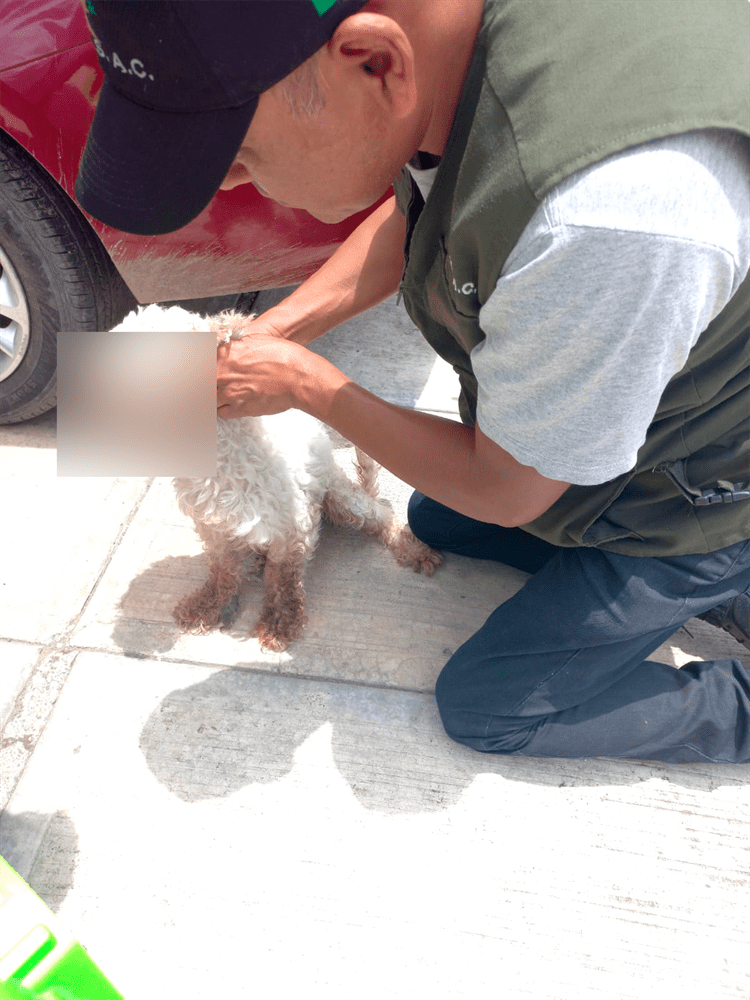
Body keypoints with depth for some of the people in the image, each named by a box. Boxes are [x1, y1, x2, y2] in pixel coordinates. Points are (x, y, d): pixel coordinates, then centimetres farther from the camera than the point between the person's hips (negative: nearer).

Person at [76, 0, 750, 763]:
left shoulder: (611, 215, -44)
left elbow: (504, 494, -27)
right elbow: (413, 211, 4)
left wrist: (304, 384, -17)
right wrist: (280, 327, -8)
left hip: (676, 498, -6)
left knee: (481, 707, 6)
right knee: (434, 522, 25)